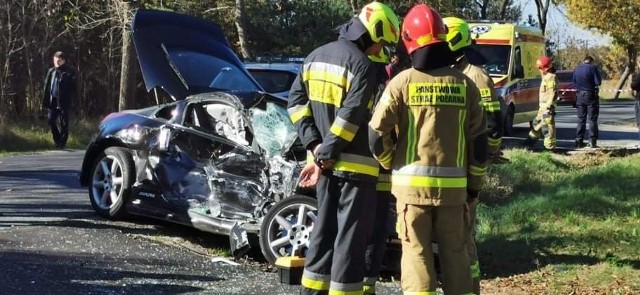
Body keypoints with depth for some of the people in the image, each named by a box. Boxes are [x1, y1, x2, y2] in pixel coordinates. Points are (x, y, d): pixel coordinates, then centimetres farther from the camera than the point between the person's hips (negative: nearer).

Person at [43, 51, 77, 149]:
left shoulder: (69, 72, -3)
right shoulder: (51, 71, 11)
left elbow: (72, 88, -6)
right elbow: (47, 87, 12)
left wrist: (71, 100, -14)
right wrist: (45, 101, 6)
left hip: (64, 102, -4)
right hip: (53, 101, 4)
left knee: (64, 123, 1)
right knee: (51, 120, 2)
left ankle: (62, 142, 9)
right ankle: (57, 140, 19)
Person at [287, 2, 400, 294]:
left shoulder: (316, 56, 10)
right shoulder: (363, 66, -14)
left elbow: (296, 101, 8)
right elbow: (350, 118, -20)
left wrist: (315, 146, 1)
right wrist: (324, 156, -13)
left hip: (327, 163, 8)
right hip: (355, 165, -8)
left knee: (325, 228, 17)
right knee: (351, 236, -2)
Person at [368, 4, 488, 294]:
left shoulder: (402, 82, -7)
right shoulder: (464, 83, 1)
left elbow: (377, 135, -6)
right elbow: (479, 139, 3)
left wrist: (391, 165, 13)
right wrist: (475, 182, 14)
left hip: (412, 183, -2)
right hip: (453, 184, 2)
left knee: (416, 252, 4)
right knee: (454, 252, 12)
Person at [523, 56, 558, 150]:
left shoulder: (551, 77, -14)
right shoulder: (546, 76, 19)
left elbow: (552, 93, -21)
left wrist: (549, 107, -25)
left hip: (547, 107, -11)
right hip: (543, 107, 11)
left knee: (547, 126, -9)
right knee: (537, 123, 18)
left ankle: (550, 146, -6)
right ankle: (530, 142, 28)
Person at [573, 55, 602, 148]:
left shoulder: (577, 68, 8)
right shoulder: (592, 67, -9)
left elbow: (574, 82, 13)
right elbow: (598, 82, -12)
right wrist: (593, 83, 7)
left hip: (579, 95, 5)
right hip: (591, 95, -5)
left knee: (581, 119, 11)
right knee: (592, 119, 2)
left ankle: (579, 141, 9)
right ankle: (592, 141, -1)